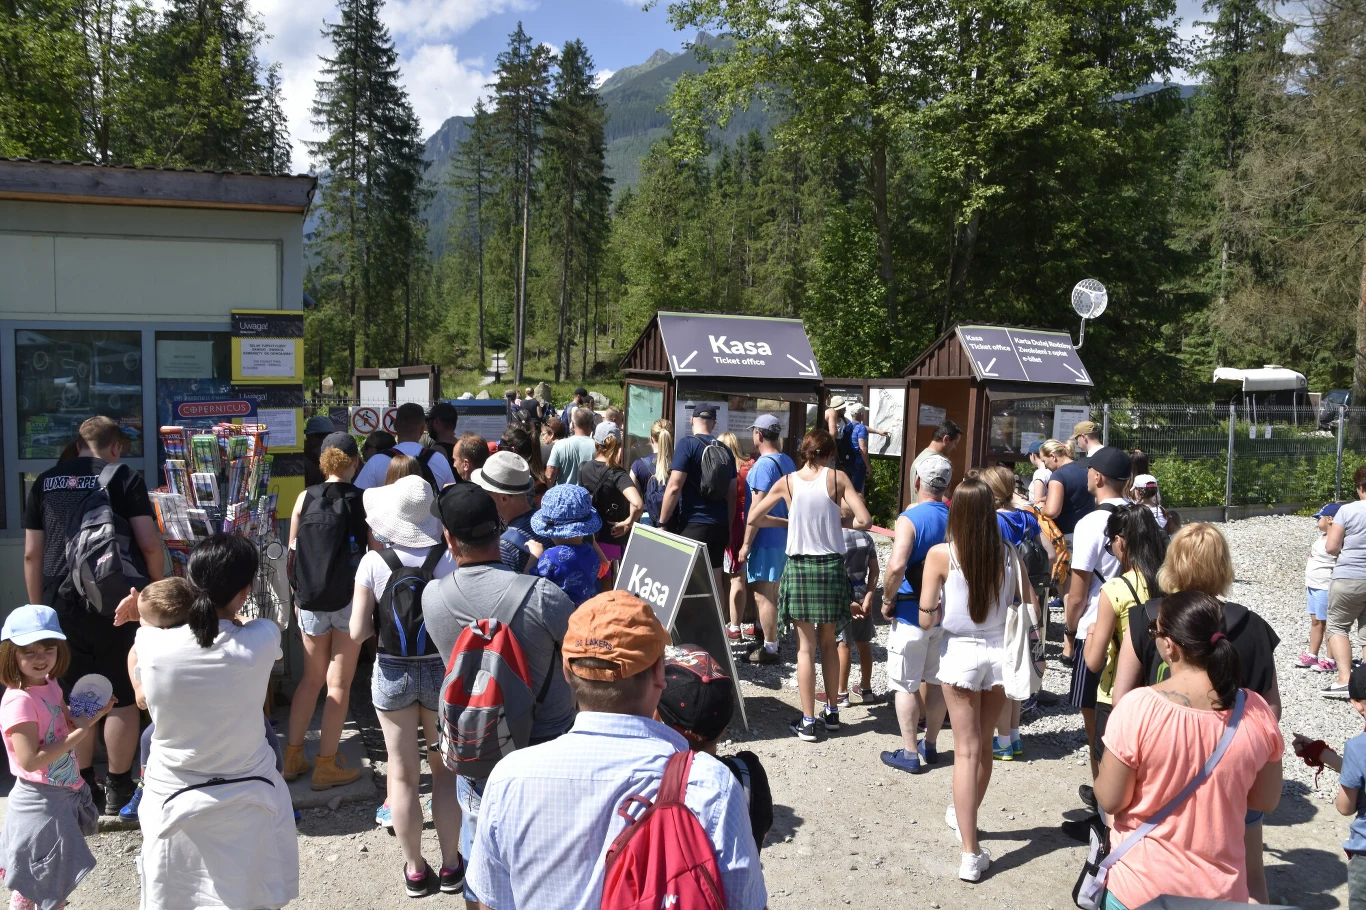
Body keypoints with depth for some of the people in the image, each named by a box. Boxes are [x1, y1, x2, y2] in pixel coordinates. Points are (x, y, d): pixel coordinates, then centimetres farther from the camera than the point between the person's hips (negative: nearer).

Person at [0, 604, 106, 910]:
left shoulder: (49, 685, 2)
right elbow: (30, 761, -28)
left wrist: (94, 714, -3)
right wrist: (79, 735, -25)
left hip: (64, 793, 8)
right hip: (41, 802, -8)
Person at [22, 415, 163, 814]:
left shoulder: (45, 482, 11)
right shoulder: (124, 477, 0)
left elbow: (31, 554, 11)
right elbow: (150, 544, -8)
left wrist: (38, 609, 18)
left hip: (63, 602, 4)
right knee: (123, 697, 7)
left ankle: (84, 789, 23)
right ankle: (118, 790, 14)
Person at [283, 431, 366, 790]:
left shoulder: (305, 498, 0)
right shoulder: (364, 501, -9)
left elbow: (292, 552, 4)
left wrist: (297, 596, 15)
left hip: (310, 602, 3)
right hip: (349, 601, -3)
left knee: (311, 677, 19)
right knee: (338, 683, 6)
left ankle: (292, 757, 24)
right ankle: (326, 765, 12)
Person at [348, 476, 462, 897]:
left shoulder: (373, 561, -13)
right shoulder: (449, 558, -15)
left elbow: (357, 631, -12)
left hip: (392, 673, 0)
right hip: (442, 672, 0)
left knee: (402, 774, 14)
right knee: (445, 769, 15)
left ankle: (414, 869, 26)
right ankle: (450, 864, 25)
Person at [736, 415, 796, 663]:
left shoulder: (763, 465, -17)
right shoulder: (787, 461, 10)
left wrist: (746, 544, -16)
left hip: (765, 538, -9)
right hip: (782, 536, 9)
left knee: (762, 594, -3)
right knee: (770, 591, 19)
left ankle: (770, 649, 1)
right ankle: (769, 637, 29)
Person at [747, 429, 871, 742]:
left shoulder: (787, 482, -1)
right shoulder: (837, 478, -4)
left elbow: (753, 518, 6)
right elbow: (864, 520, -11)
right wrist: (840, 521, 8)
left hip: (799, 567, 0)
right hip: (832, 566, 0)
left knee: (806, 646, 5)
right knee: (828, 641, 17)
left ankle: (808, 722, 6)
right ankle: (831, 712, 25)